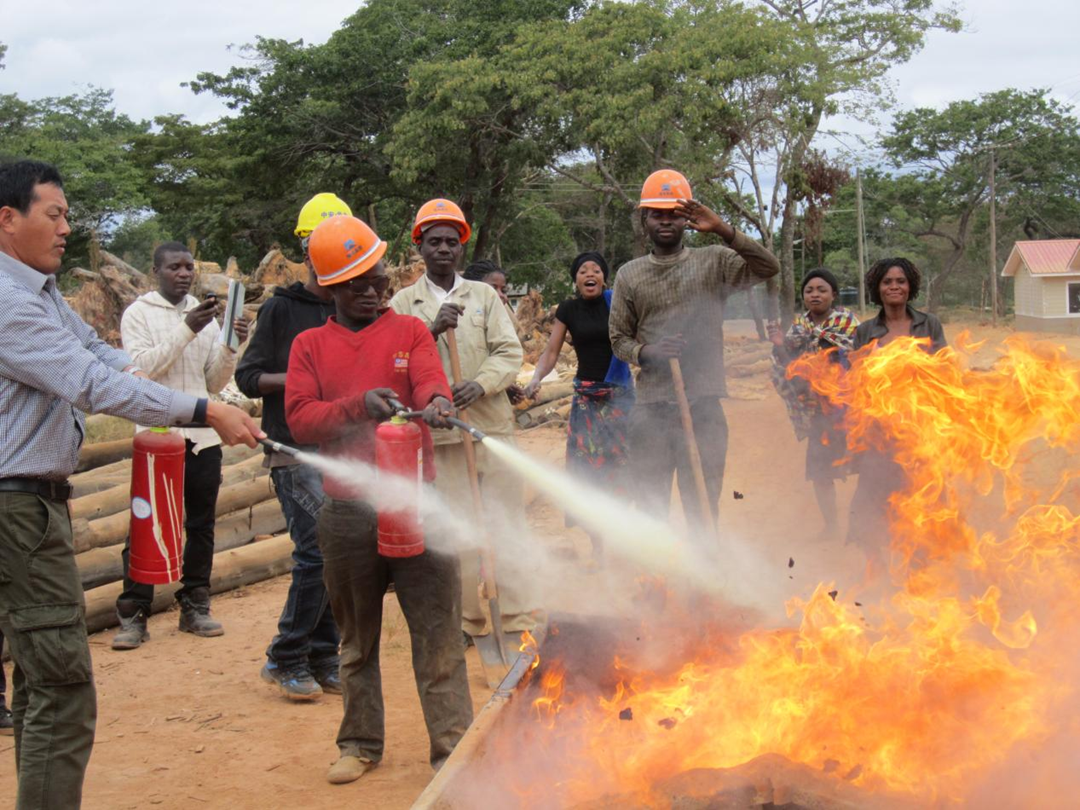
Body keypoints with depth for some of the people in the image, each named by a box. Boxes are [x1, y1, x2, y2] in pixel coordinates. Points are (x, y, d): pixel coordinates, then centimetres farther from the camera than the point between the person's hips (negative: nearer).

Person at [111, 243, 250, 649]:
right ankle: (133, 614, 2)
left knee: (201, 525, 8)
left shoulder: (205, 316, 12)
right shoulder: (139, 314, 0)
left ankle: (195, 606, 18)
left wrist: (230, 347, -8)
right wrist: (186, 330, -20)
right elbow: (142, 367, -14)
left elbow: (215, 383, 10)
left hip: (203, 437, 5)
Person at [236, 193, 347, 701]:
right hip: (296, 451, -5)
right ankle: (286, 659, 3)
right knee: (318, 549, -13)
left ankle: (322, 660, 17)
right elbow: (248, 377, -1)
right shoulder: (281, 310, 0)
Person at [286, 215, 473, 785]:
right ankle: (360, 742, 27)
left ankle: (452, 744, 7)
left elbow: (431, 380, -10)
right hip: (347, 512, 1)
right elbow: (300, 417, -3)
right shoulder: (310, 346, 9)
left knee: (437, 628, -1)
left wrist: (436, 403, -33)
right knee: (357, 636, 13)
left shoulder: (410, 331, 8)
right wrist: (358, 405, -18)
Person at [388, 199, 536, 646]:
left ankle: (517, 621, 6)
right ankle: (469, 619, 12)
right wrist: (433, 329, -17)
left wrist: (480, 384, -15)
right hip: (436, 432, -1)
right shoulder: (403, 302, 8)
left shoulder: (484, 295, 11)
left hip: (491, 424, 1)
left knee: (505, 521, 0)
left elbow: (509, 352, 3)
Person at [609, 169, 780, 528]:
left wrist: (723, 231, -22)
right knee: (649, 509, 7)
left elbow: (768, 268, -11)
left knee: (704, 508, 7)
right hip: (650, 411, 1)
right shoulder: (629, 275, 9)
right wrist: (647, 352, -12)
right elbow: (619, 339, 10)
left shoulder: (714, 262, 4)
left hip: (703, 408, -1)